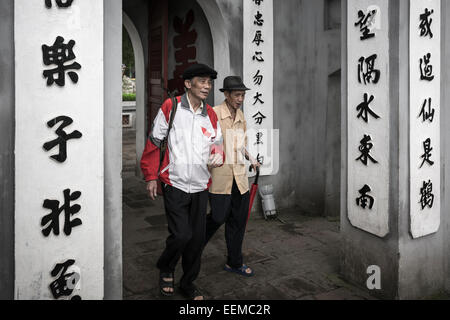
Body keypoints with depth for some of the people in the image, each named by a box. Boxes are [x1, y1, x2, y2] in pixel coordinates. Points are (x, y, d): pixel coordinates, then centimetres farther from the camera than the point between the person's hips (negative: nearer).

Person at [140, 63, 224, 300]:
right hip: (175, 184, -5)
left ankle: (188, 283, 31)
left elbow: (217, 143, 18)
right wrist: (151, 176, -3)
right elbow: (154, 142, -1)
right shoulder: (170, 107, -5)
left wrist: (218, 156, -6)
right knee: (181, 234, -10)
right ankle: (165, 268, 23)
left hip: (200, 187, 5)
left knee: (197, 238, 10)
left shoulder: (211, 115, 9)